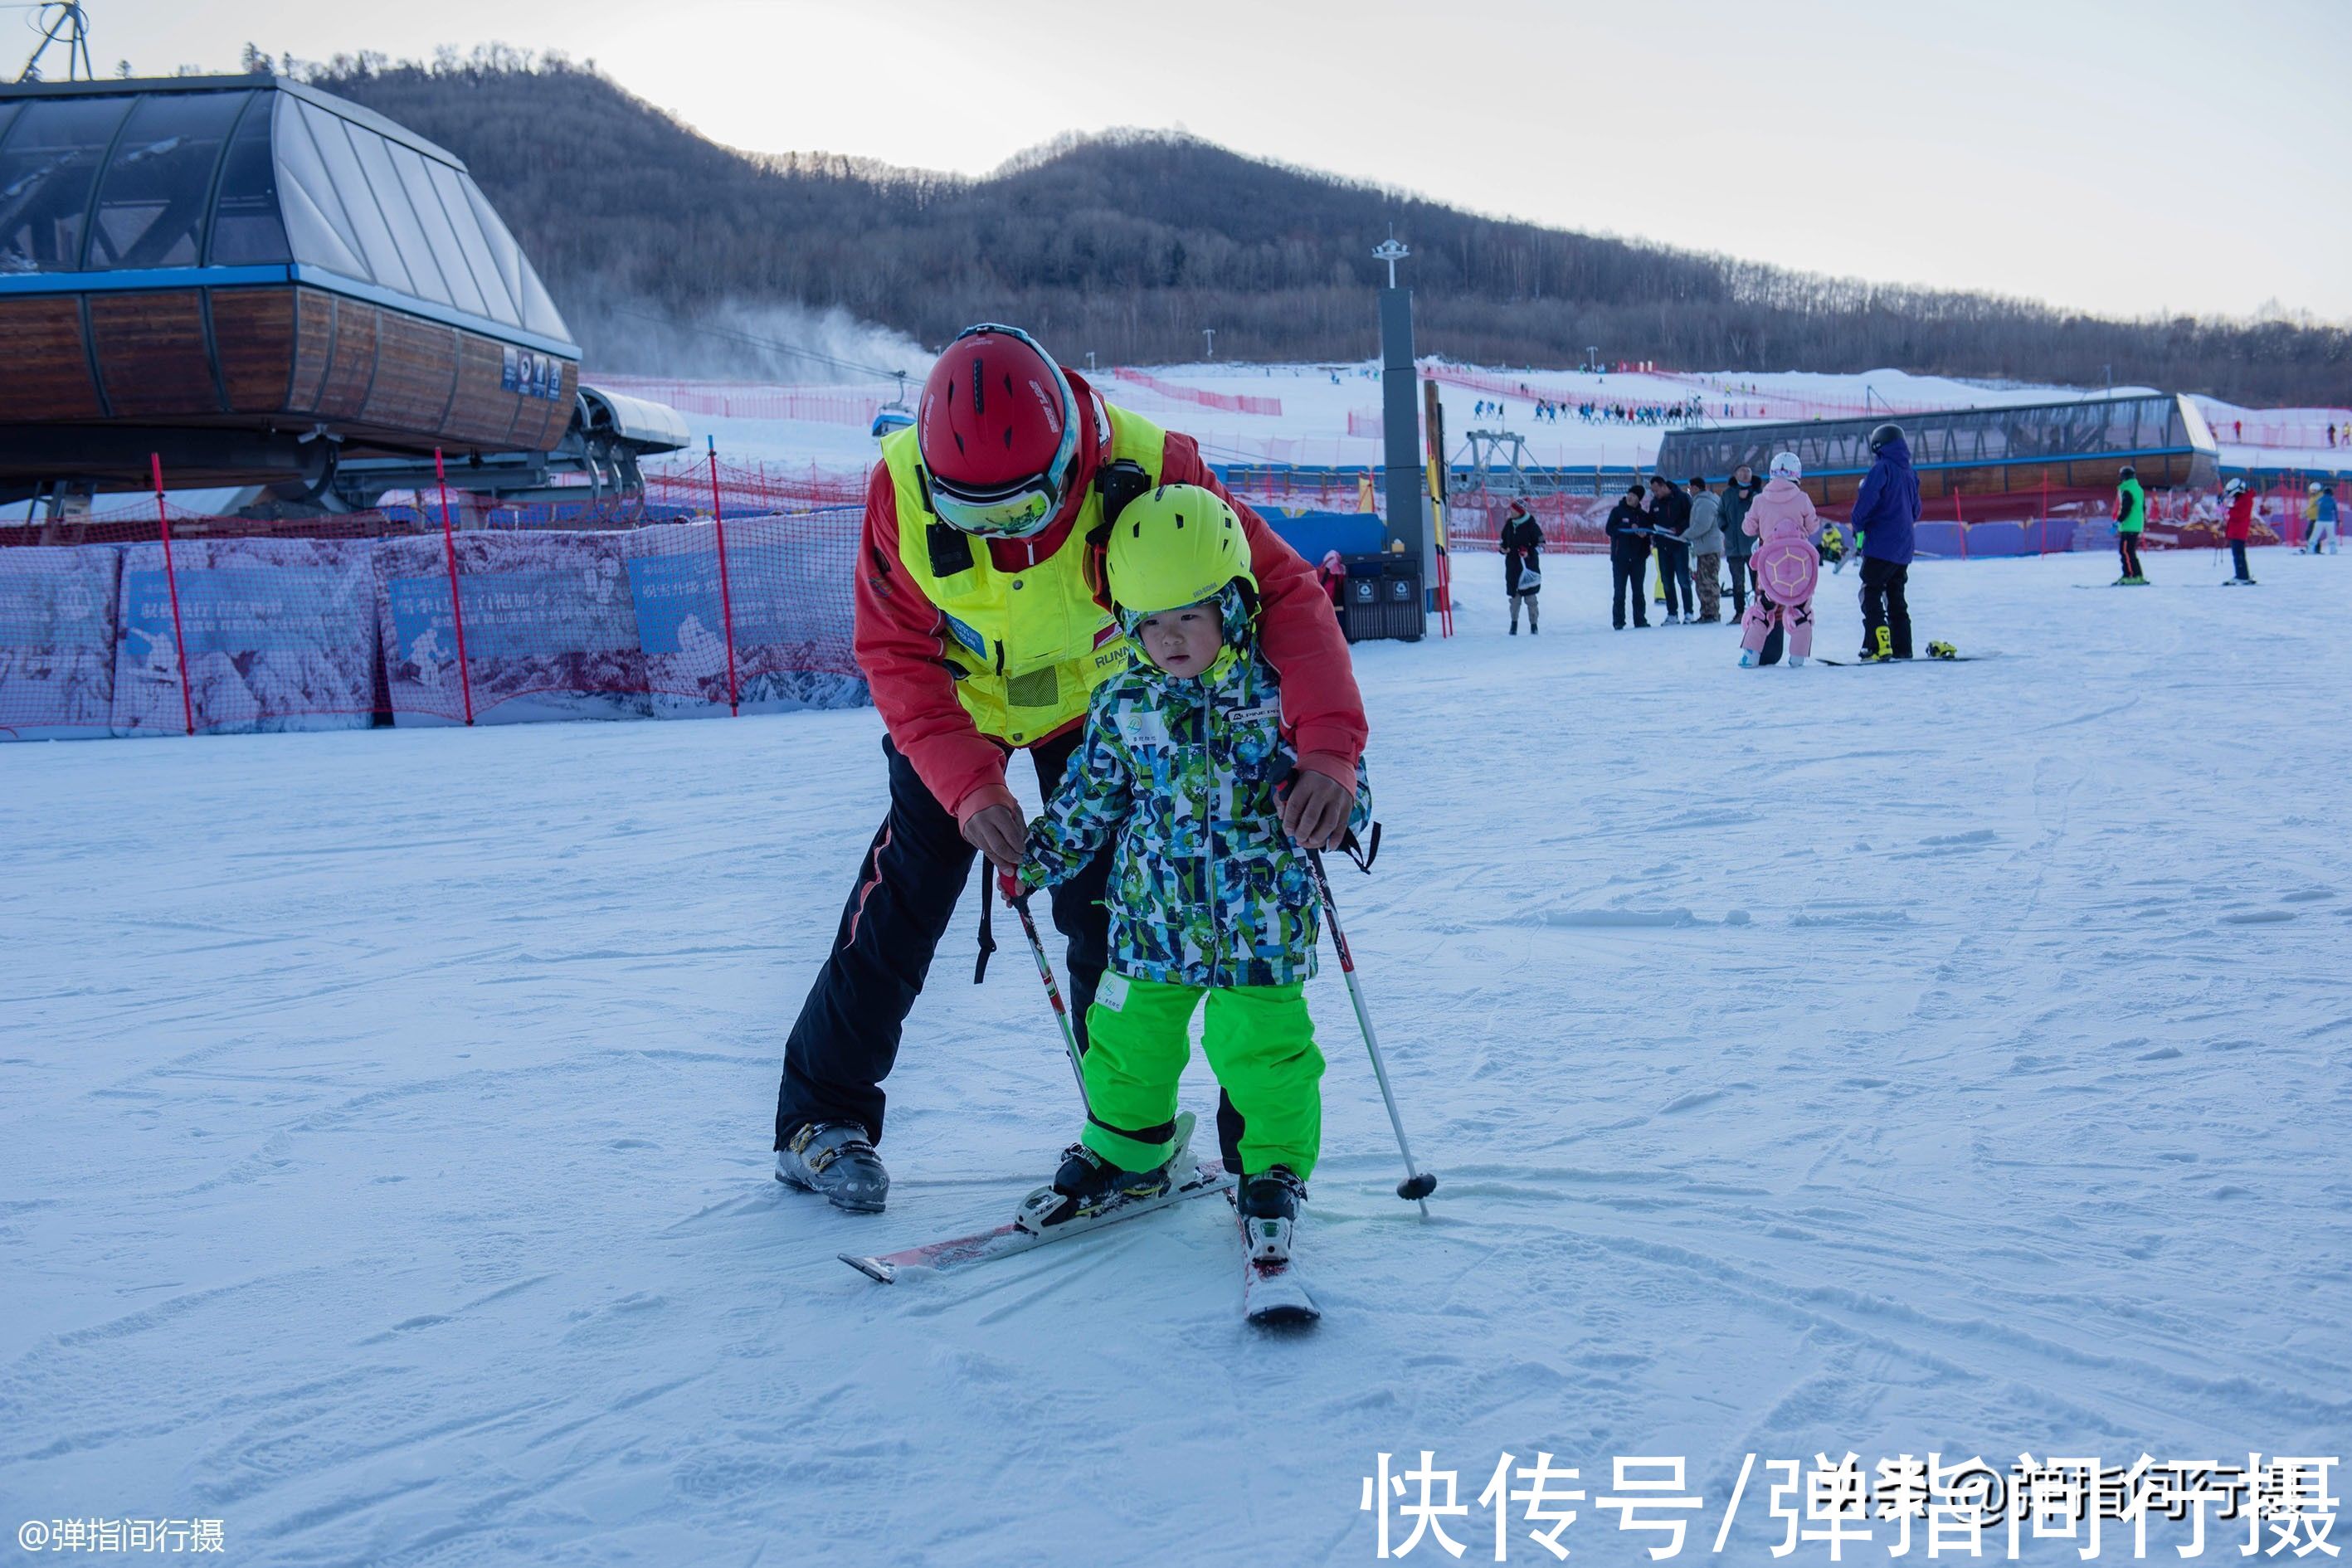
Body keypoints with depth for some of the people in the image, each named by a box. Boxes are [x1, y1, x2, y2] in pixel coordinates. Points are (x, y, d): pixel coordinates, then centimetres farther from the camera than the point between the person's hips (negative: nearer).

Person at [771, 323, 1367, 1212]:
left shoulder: (1146, 472, -36)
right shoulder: (903, 488, -32)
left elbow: (1282, 592, -34)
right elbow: (897, 656, -22)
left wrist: (1328, 743, -47)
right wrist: (967, 782, -36)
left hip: (1094, 704, 0)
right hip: (957, 710, 0)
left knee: (1105, 911, 0)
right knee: (902, 900, -3)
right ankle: (821, 1117, 11)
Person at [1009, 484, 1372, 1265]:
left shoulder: (1278, 694, -9)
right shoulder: (1124, 705, 0)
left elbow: (1343, 786, -7)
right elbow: (1087, 800, 13)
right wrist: (1038, 861, 10)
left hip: (1258, 921, -3)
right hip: (1151, 919, 4)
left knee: (1264, 1050, -1)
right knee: (1127, 1044, 13)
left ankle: (1273, 1171, 19)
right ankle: (1124, 1153, 36)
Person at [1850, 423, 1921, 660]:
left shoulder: (1882, 469, -9)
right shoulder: (1909, 473, 16)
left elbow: (1867, 499, -19)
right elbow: (1915, 511, 21)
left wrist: (1857, 526, -5)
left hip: (1881, 545, -8)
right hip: (1903, 549, 8)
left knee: (1871, 595, -7)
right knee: (1896, 598, 15)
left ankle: (1878, 646, -17)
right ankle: (1902, 648, 13)